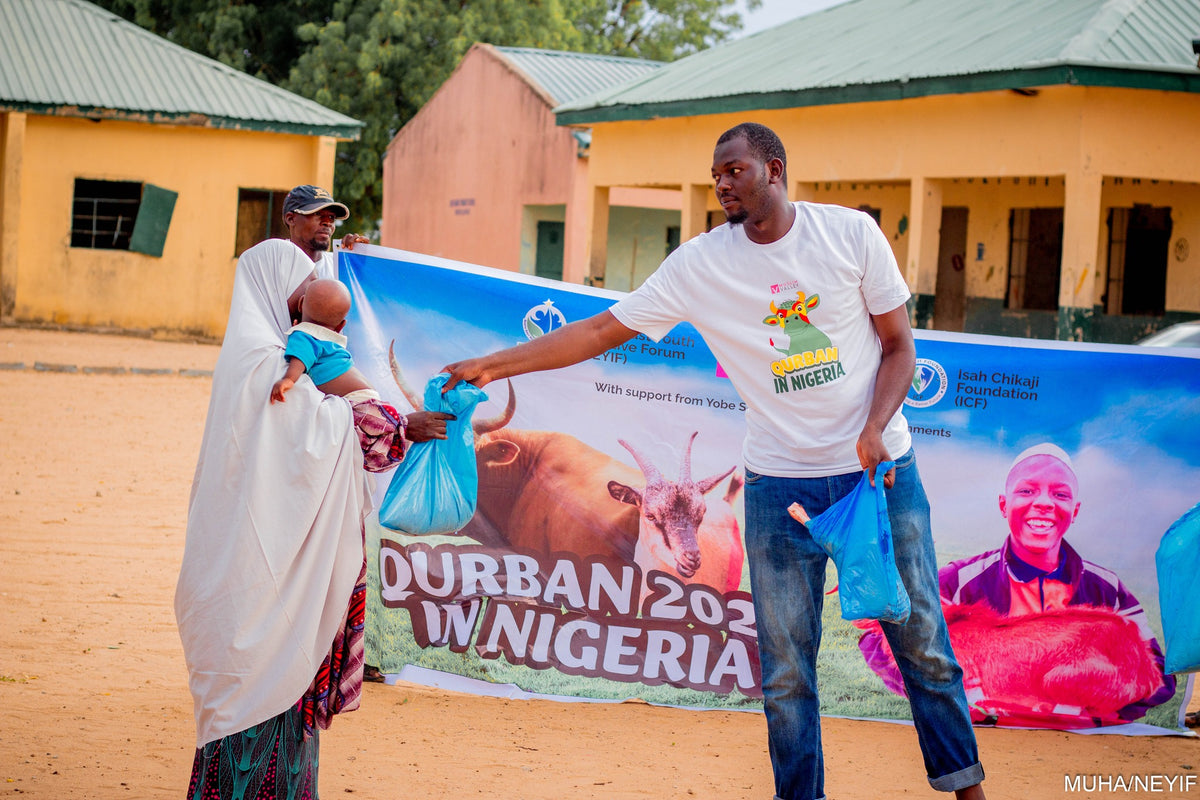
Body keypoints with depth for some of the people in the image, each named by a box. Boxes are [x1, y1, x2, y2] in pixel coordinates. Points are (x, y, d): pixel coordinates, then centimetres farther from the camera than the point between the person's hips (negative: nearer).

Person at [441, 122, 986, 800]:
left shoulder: (851, 233, -3)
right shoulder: (702, 263, -1)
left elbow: (899, 346, 2)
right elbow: (603, 329, 0)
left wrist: (875, 429, -15)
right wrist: (495, 365, -7)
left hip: (882, 470, -1)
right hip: (782, 483, 1)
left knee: (924, 642, 4)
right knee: (786, 667, 1)